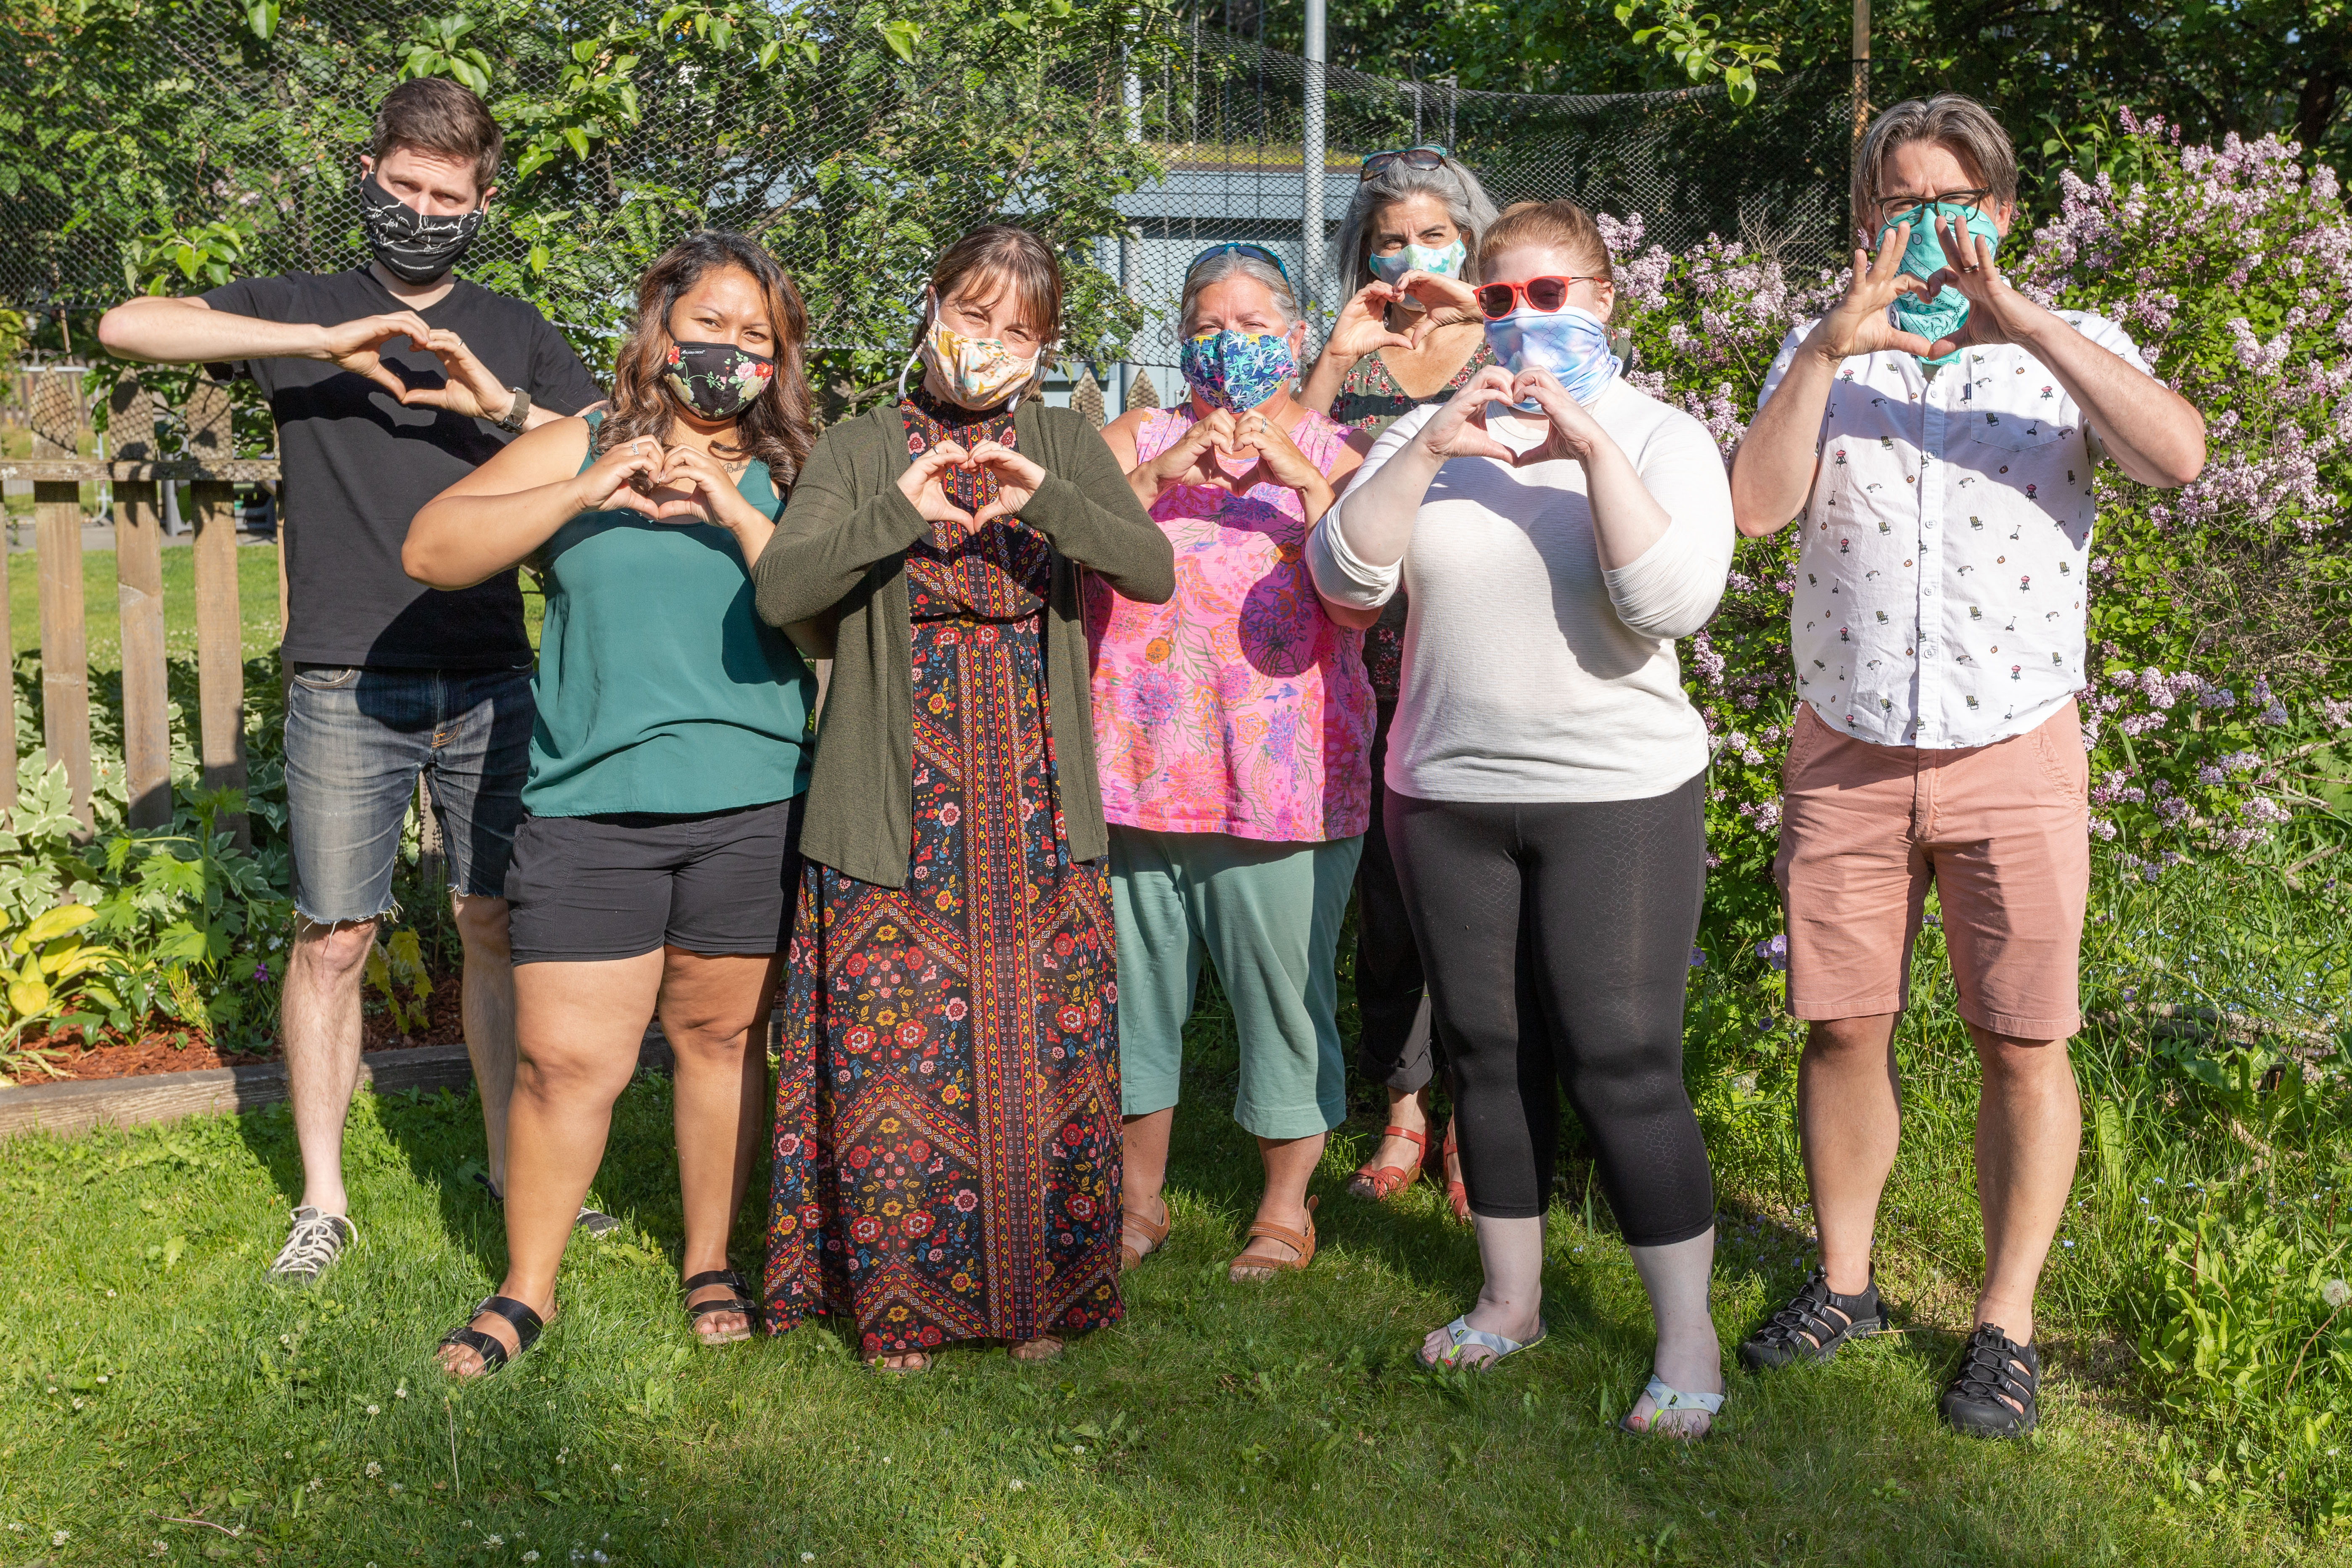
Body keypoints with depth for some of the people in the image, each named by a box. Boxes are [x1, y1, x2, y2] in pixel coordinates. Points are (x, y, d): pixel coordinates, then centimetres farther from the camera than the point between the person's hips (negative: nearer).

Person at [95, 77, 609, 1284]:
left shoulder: (514, 336, 13)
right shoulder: (302, 310, 7)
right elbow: (126, 327, -8)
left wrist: (505, 407, -12)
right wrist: (321, 344, -16)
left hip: (490, 684, 2)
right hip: (345, 690, -2)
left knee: (500, 925, 7)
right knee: (333, 939, 2)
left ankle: (515, 1168, 20)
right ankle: (323, 1199, 15)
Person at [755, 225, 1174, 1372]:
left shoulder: (1063, 445, 10)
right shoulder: (862, 450, 6)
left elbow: (1153, 571, -5)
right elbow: (777, 591, -7)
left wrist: (1044, 501, -21)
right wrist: (898, 514, -21)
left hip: (1036, 815, 1)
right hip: (894, 810, -1)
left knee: (1040, 1054, 3)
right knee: (894, 1062, 1)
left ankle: (1037, 1295, 20)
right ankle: (899, 1300, 18)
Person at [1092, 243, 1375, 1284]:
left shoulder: (1333, 456, 7)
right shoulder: (1140, 439, 13)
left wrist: (1304, 482, -16)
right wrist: (1160, 475, -13)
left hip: (1283, 778, -2)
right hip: (1135, 768, 2)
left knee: (1285, 989, 3)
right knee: (1134, 986, 10)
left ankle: (1287, 1207, 20)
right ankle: (1138, 1199, 27)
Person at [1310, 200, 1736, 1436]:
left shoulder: (1661, 436, -1)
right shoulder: (1428, 436, 9)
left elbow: (1673, 601, -18)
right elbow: (1344, 574, -5)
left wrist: (1592, 445, -23)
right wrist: (1432, 446, -16)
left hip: (1617, 793, -4)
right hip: (1446, 790, 4)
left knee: (1624, 1069, -5)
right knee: (1490, 1055, 13)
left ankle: (1687, 1339, 8)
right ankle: (1512, 1299, 29)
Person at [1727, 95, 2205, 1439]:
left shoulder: (2071, 352, 3)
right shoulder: (1823, 357, 7)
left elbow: (2180, 454, -18)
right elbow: (1757, 506, -9)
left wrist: (2019, 319, -22)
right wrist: (1828, 350, -19)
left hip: (2015, 755, -1)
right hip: (1846, 757, 2)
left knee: (2024, 1046, 2)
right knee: (1843, 1029, 7)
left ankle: (2008, 1324, 15)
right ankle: (1844, 1284, 25)